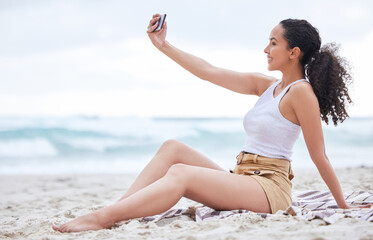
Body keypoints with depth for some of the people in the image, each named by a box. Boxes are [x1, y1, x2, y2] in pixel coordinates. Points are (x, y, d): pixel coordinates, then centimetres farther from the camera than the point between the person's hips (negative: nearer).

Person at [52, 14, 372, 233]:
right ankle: (116, 209, -18)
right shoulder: (265, 85, 16)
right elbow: (209, 72, 14)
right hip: (241, 179, 8)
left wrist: (343, 206, -1)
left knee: (181, 174, -25)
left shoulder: (301, 92, -8)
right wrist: (164, 45, 12)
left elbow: (319, 157, -6)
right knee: (172, 148, -6)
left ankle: (103, 219, -33)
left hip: (269, 188, -8)